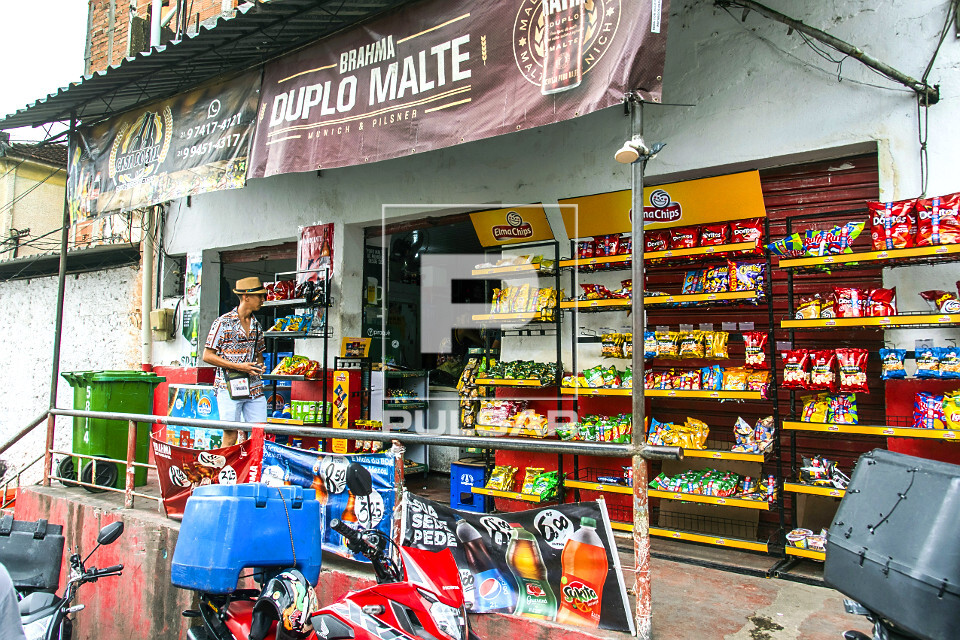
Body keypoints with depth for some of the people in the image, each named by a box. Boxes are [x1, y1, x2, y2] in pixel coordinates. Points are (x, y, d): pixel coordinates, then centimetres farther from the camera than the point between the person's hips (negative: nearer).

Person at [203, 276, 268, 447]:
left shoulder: (256, 325, 13)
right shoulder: (223, 322, -4)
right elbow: (207, 356, -6)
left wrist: (260, 366, 2)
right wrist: (239, 367, -14)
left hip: (254, 388, 5)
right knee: (230, 435, -2)